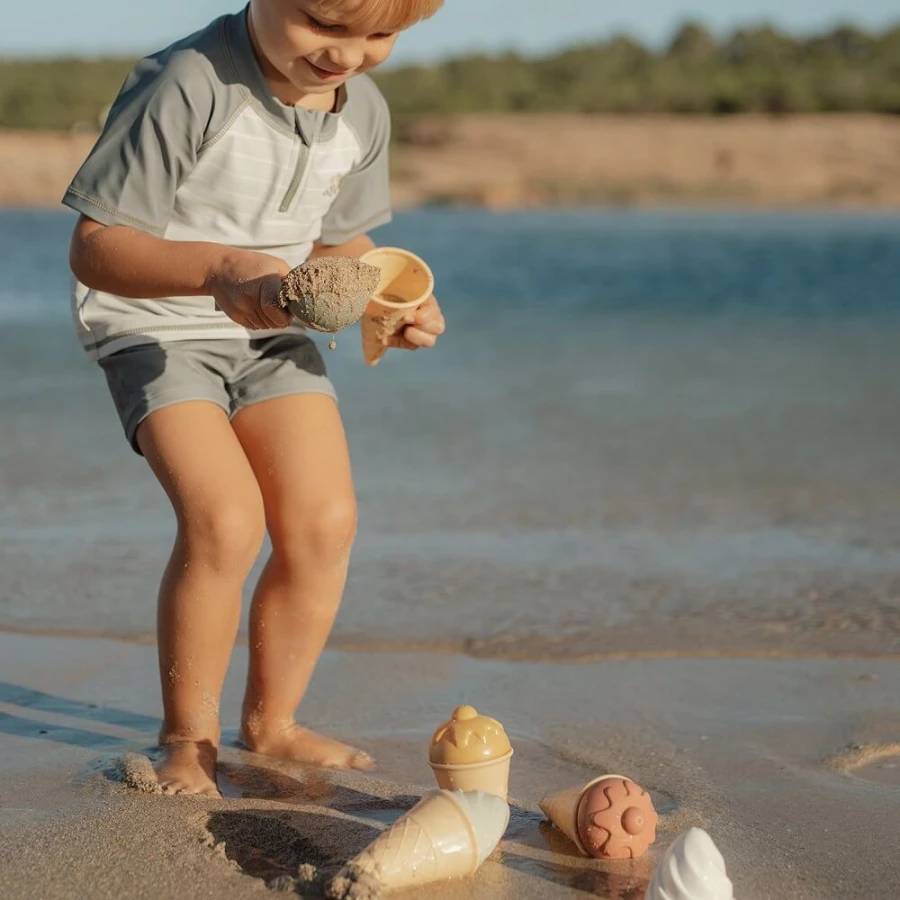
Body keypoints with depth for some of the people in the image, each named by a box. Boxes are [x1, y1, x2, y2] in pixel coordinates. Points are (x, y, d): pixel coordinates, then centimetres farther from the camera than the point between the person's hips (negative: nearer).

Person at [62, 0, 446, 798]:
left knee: (325, 521, -6)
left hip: (271, 331, 6)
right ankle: (188, 735, 0)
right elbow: (94, 248, -24)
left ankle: (271, 720, 16)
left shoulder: (364, 113, -5)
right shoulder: (189, 88, -26)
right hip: (155, 327, -6)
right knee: (225, 519, -22)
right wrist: (217, 269, -41)